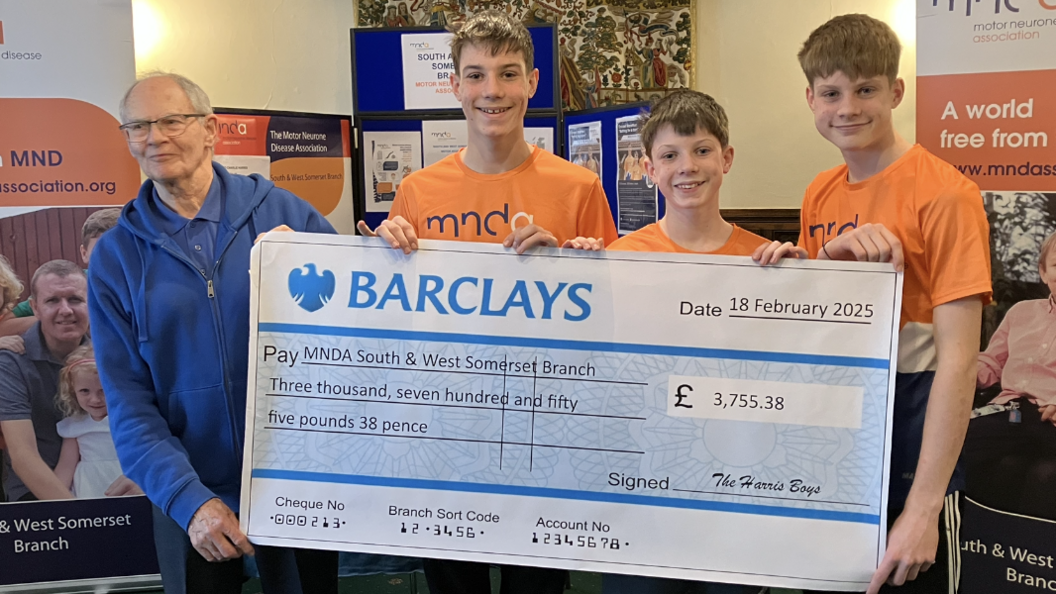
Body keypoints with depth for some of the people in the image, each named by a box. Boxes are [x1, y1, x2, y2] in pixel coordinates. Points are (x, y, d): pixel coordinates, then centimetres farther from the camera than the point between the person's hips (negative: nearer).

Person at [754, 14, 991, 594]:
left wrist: (924, 508, -24)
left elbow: (957, 356, -20)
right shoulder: (820, 194, 6)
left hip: (907, 427, -6)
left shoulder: (943, 193, -15)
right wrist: (825, 260, -10)